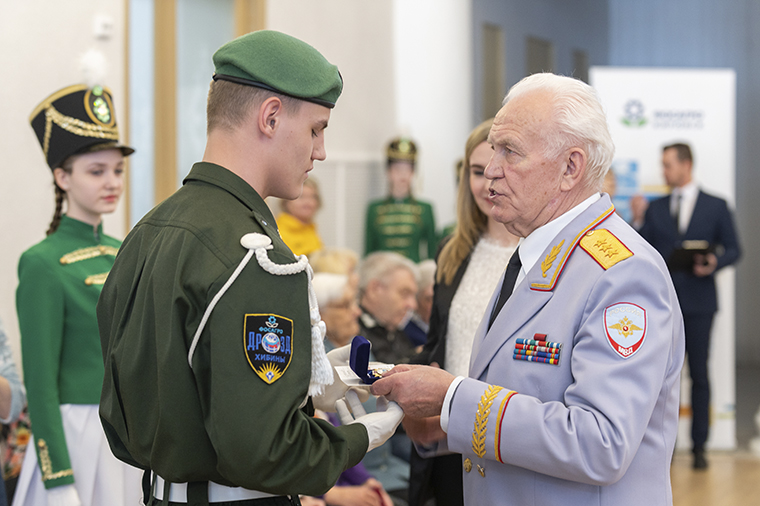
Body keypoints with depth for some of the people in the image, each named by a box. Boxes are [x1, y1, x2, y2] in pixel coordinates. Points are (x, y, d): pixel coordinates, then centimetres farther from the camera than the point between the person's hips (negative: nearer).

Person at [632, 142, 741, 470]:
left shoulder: (716, 207, 5)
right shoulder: (656, 209, 11)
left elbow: (733, 249, 5)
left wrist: (715, 263, -14)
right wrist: (638, 220, -9)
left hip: (698, 303, -2)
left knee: (699, 375, 1)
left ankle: (699, 446, 6)